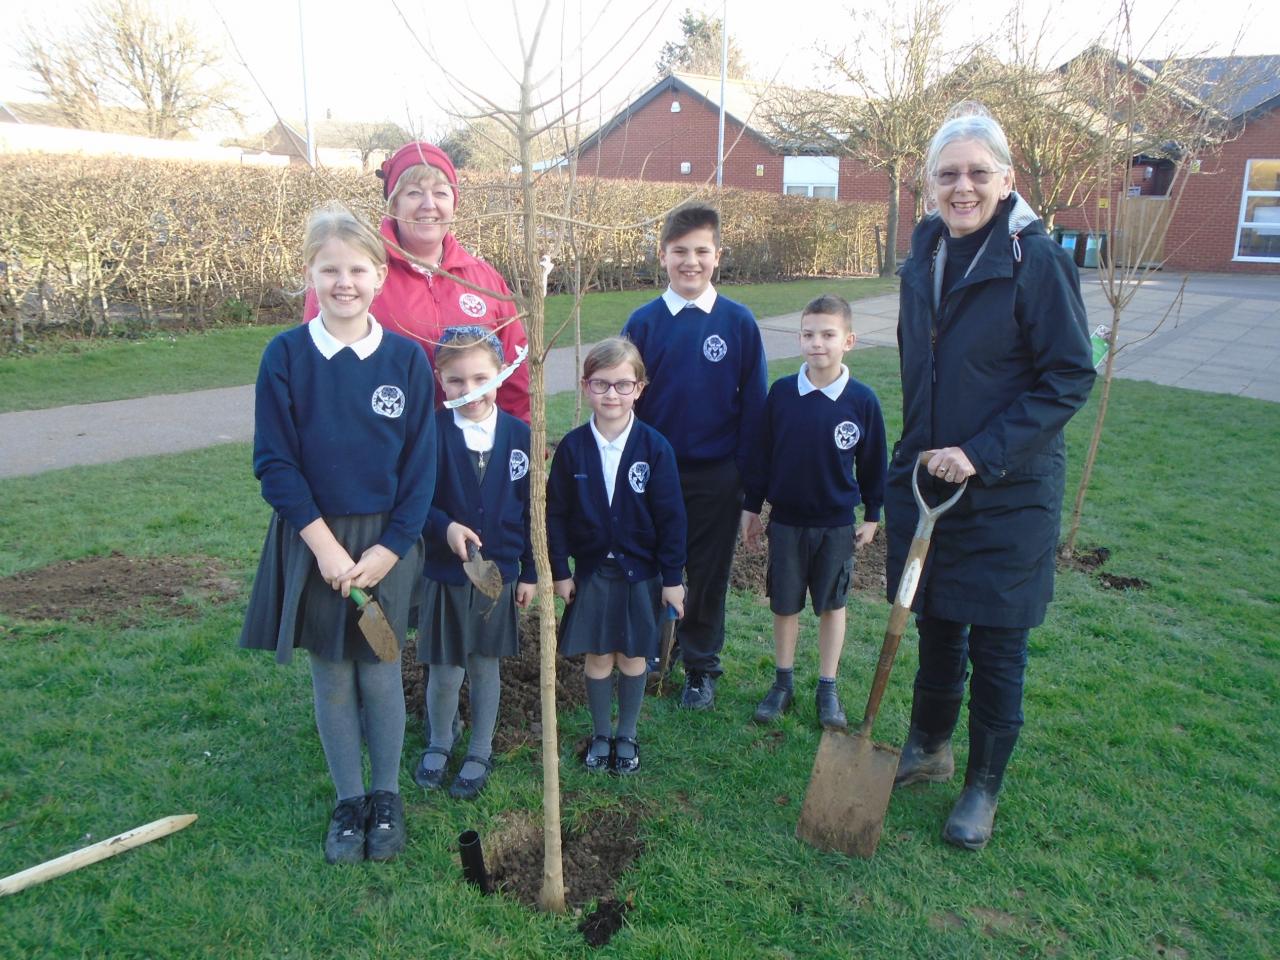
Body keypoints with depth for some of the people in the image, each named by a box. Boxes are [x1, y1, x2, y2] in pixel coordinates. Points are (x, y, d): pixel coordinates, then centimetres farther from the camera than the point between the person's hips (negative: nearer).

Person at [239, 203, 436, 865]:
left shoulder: (407, 359, -5)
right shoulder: (286, 355, -6)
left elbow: (420, 466, -3)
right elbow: (274, 462, -7)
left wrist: (388, 548, -10)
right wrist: (325, 543, -13)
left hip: (386, 543, 0)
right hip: (313, 541, 0)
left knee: (380, 673, 9)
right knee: (330, 676, 11)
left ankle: (387, 796, 29)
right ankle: (348, 799, 29)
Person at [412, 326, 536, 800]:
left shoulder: (519, 435, -5)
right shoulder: (431, 433, -11)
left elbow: (532, 509, 1)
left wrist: (530, 572, 3)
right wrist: (445, 526, -25)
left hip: (499, 574, 1)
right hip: (445, 575, -1)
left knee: (485, 666, 15)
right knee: (445, 672, 9)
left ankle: (480, 752, 35)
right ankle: (439, 743, 37)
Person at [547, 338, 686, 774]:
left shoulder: (654, 447, -11)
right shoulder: (572, 447, -7)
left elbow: (671, 517, -6)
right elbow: (556, 513, 0)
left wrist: (672, 577, -5)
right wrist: (560, 571, 0)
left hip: (641, 571, -1)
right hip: (591, 570, 1)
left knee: (633, 657, 11)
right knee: (597, 657, 10)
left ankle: (627, 735, 31)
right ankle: (600, 734, 31)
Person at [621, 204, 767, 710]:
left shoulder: (739, 321, -5)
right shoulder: (644, 321, -3)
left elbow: (754, 401, -1)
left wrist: (746, 472, -3)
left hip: (717, 476, -1)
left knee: (709, 574, 10)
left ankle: (702, 668, 28)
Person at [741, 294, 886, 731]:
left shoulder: (862, 400, -9)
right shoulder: (781, 392, -7)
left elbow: (873, 463, 1)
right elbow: (761, 453, 1)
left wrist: (872, 515, 6)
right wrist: (751, 506, 4)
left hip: (837, 525, -1)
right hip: (786, 520, 1)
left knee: (832, 605, 13)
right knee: (784, 605, 11)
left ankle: (828, 690, 27)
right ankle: (782, 683, 29)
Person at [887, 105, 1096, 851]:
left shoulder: (1037, 259, -14)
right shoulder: (925, 259, 5)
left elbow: (1070, 377, -15)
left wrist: (981, 452, -21)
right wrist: (919, 454, 13)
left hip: (1008, 494, -5)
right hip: (926, 482, 6)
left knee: (996, 647, 7)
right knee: (935, 625, 19)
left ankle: (984, 788, 26)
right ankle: (929, 748, 40)